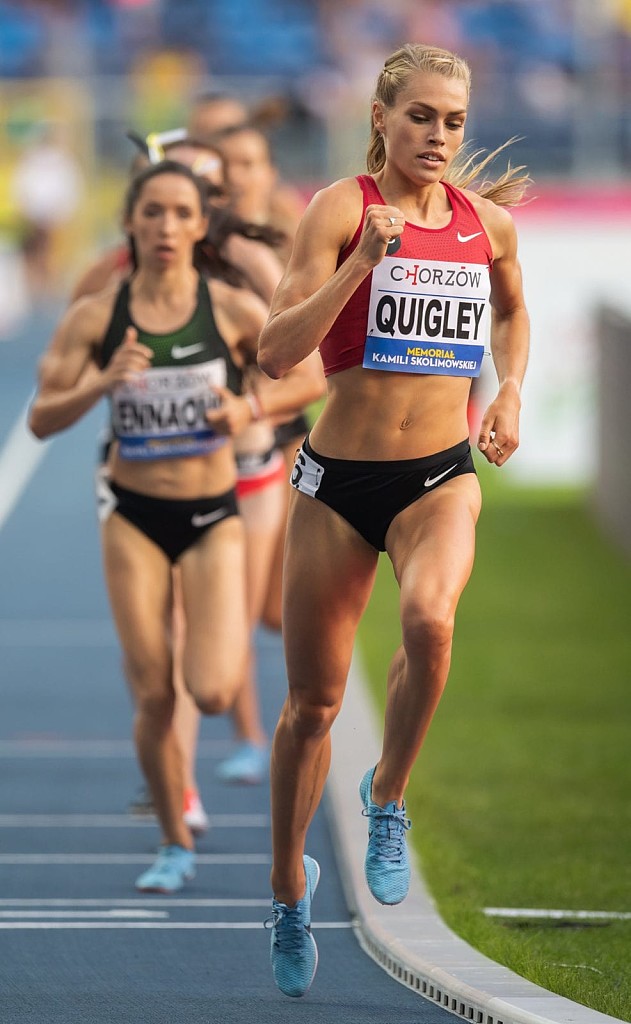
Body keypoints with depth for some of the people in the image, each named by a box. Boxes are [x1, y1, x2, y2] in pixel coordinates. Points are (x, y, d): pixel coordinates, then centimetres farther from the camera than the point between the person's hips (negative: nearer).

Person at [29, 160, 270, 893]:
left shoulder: (236, 312, -7)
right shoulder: (97, 318, -6)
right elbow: (41, 418, -4)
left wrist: (248, 408, -13)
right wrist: (101, 384, -22)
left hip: (212, 519, -1)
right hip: (134, 521, 1)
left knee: (213, 693, -14)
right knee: (153, 699, 0)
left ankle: (226, 646, 24)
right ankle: (175, 846, 20)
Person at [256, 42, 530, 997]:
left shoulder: (490, 221, 4)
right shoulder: (343, 207, -8)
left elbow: (512, 312, 27)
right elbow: (275, 352, -16)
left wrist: (511, 392, 9)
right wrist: (364, 263, -25)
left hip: (442, 474, 1)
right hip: (340, 478, -1)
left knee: (430, 617, -31)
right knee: (313, 702, 6)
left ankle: (388, 796, -7)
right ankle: (290, 884, 29)